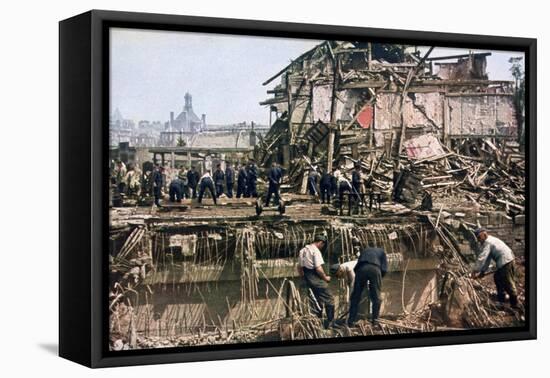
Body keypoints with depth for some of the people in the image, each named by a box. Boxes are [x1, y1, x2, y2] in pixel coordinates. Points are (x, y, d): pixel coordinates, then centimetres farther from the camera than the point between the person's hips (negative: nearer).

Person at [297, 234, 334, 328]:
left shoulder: (302, 251, 12)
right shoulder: (316, 251, -13)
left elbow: (299, 268, 17)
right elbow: (318, 268, -20)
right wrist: (325, 277, -6)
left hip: (308, 280, 8)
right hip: (316, 280, -8)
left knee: (315, 302, 15)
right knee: (329, 300, 3)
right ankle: (330, 322, 5)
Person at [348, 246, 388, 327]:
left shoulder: (365, 250, 37)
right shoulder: (381, 252, 31)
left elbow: (356, 267, 28)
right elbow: (384, 269, 17)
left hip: (362, 269, 2)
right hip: (375, 269, -2)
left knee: (355, 296, 6)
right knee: (376, 297, 8)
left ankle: (351, 321, 4)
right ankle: (375, 320, 5)